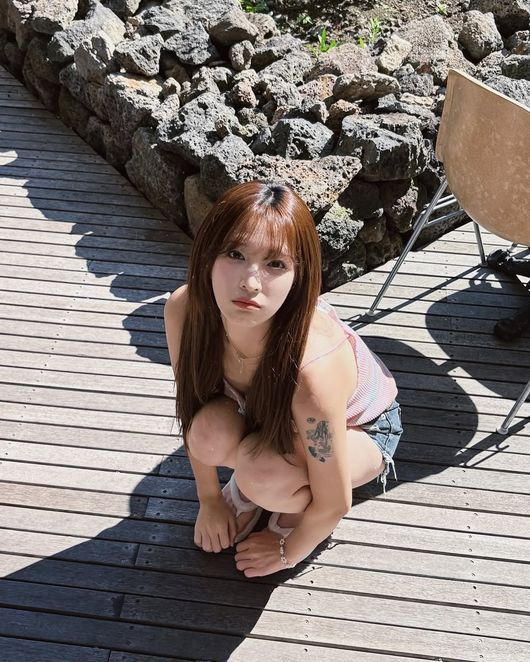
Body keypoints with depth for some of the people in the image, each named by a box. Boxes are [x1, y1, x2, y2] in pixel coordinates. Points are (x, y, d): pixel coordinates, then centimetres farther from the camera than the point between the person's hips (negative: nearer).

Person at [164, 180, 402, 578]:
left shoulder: (312, 369, -44)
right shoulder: (184, 310, -30)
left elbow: (335, 505, -27)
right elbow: (192, 407, -10)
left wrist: (290, 551, -7)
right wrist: (210, 498, 1)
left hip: (361, 426, -3)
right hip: (265, 411, 4)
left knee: (264, 476, -33)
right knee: (210, 433, -28)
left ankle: (300, 500, 4)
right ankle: (247, 481, 8)